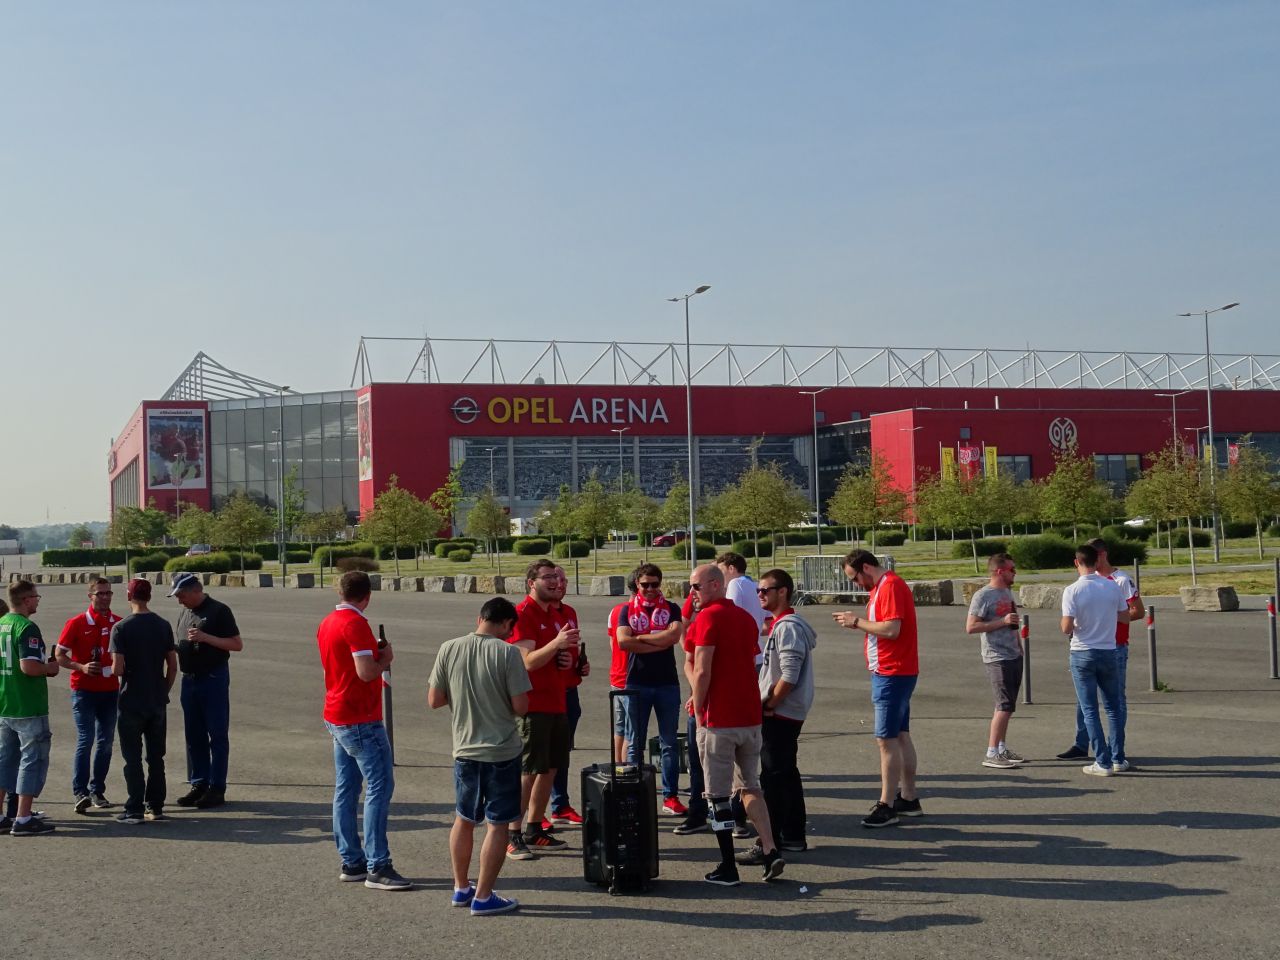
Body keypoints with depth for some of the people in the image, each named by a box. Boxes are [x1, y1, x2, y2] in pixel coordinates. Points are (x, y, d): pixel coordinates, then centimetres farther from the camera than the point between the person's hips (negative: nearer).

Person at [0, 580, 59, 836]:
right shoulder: (26, 627, -17)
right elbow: (28, 666, -26)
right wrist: (50, 668, -7)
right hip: (28, 708, -8)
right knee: (33, 759, -1)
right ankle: (23, 820, 0)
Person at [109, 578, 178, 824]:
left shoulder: (121, 628, -11)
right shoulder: (163, 625, 2)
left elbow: (117, 668, -17)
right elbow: (173, 666, 3)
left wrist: (112, 668, 6)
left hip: (131, 702, -4)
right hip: (158, 702, 4)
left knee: (133, 759, 3)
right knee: (156, 757, 12)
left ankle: (135, 810, 4)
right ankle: (156, 807, 16)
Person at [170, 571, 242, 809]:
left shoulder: (219, 611, -8)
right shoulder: (185, 613, 14)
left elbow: (237, 644, -12)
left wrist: (205, 637, -19)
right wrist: (174, 649, 4)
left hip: (214, 679, -7)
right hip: (190, 679, 7)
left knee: (217, 735, -2)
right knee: (194, 736, 10)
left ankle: (217, 788, 2)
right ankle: (198, 784, 18)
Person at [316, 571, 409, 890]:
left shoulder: (326, 623, 12)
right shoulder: (356, 624, -17)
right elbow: (366, 672, -23)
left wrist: (375, 656, 16)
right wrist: (386, 659, -5)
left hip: (336, 718, 10)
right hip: (361, 720, -10)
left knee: (346, 790, 11)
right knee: (380, 786, -8)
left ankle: (351, 862, 15)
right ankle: (377, 867, -10)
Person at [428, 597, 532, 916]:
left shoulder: (449, 649, -4)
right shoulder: (507, 653, -15)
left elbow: (434, 700, 1)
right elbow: (521, 707, -15)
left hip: (464, 750, 5)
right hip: (502, 752, -4)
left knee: (464, 820, 20)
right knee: (498, 825, 6)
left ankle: (461, 888, 31)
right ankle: (483, 897, 9)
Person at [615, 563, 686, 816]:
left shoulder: (671, 609, 6)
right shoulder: (627, 611, 6)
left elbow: (675, 635, -13)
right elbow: (623, 642, -11)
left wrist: (640, 638, -9)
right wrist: (659, 643, -11)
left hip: (667, 683, 0)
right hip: (636, 683, 0)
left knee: (670, 742, 3)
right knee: (635, 744, 5)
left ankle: (670, 797, 8)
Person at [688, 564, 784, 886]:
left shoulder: (708, 617, -11)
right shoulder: (746, 617, 14)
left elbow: (702, 672, -17)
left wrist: (698, 712, -6)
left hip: (719, 720, -7)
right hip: (751, 716, 7)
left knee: (718, 795, 1)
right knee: (750, 787, 16)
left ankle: (727, 867, 4)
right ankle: (771, 850, 3)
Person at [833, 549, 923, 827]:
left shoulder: (890, 586, -17)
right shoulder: (882, 586, 15)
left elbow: (891, 629, -26)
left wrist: (857, 622, -16)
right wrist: (858, 622, 3)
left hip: (892, 674, -11)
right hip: (893, 672, 11)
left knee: (886, 739, -9)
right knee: (901, 736, 15)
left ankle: (887, 806, -6)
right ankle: (909, 799, 22)